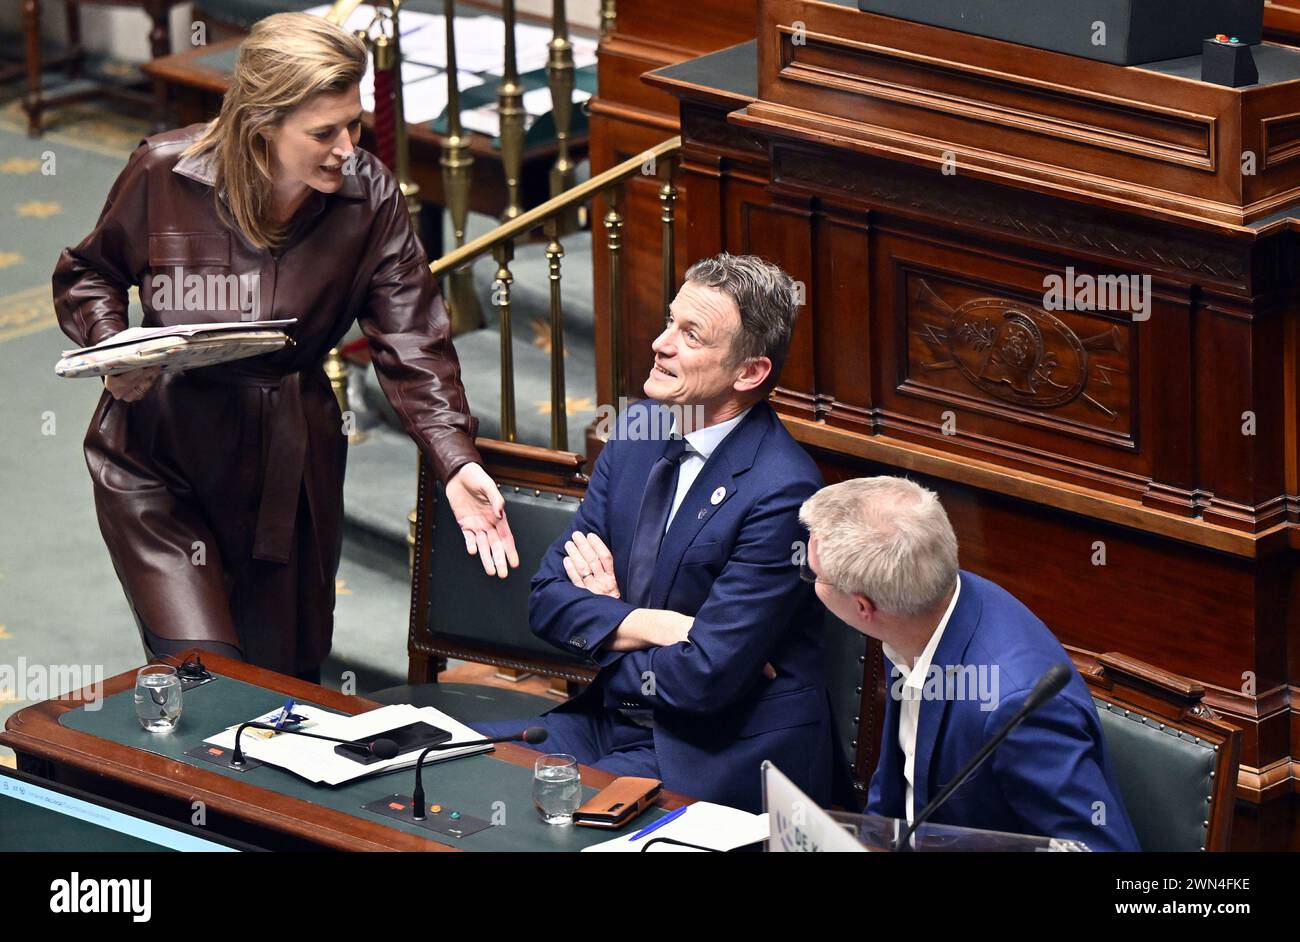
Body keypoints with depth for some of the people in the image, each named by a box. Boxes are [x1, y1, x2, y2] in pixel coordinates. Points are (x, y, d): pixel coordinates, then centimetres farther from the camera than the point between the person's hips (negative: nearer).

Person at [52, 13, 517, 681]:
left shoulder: (369, 198, -9)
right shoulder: (164, 173, -13)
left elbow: (412, 345, -13)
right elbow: (87, 274, 5)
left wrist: (456, 463, -27)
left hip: (288, 463, 2)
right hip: (157, 456, -2)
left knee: (287, 671, 13)